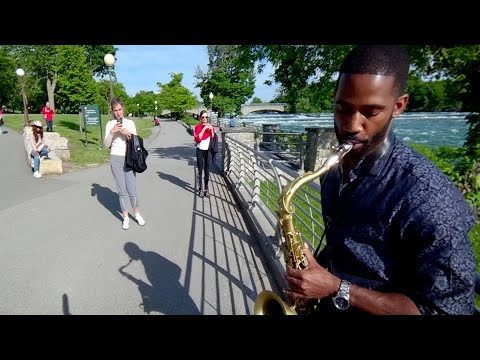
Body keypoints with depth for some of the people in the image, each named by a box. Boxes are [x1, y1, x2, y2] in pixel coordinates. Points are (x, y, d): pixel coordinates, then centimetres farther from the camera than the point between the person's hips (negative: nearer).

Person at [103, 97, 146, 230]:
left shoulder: (130, 123, 3)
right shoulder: (110, 124, 2)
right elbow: (106, 145, -2)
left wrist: (128, 133, -16)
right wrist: (112, 132, -16)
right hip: (116, 159, 0)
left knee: (132, 189, 2)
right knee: (121, 190, 4)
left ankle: (137, 214, 22)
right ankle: (125, 217, 16)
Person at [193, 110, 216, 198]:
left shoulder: (211, 126, 5)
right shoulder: (197, 127, -2)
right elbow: (197, 139, -17)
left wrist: (211, 130, -11)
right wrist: (204, 128, -18)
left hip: (208, 151, 2)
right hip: (200, 151, -2)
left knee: (207, 171, 6)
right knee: (200, 171, 2)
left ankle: (206, 189, 16)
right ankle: (201, 190, 8)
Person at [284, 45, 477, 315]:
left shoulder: (428, 194, -27)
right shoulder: (334, 172, -4)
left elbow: (447, 307, -24)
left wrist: (337, 289, -28)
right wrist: (315, 265, -4)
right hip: (328, 307, 6)